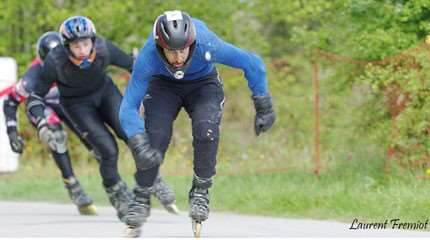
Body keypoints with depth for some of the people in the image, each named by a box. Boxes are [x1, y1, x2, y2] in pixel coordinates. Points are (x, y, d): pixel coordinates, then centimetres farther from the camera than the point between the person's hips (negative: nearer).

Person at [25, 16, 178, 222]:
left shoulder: (103, 49, -28)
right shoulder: (55, 62, -32)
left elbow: (133, 65, -10)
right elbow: (35, 97, -22)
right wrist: (41, 122, -37)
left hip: (105, 91, 2)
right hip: (77, 104, -2)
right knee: (108, 150, -16)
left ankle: (155, 181, 5)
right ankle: (118, 197, 10)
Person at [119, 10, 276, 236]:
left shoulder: (208, 46, -38)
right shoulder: (147, 57, -36)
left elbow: (253, 64, -21)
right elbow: (129, 108, -32)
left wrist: (264, 107, -15)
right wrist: (139, 145, -46)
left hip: (203, 84, 0)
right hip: (163, 84, 0)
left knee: (206, 129, -28)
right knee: (155, 135, -21)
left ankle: (200, 192, -7)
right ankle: (141, 199, 0)